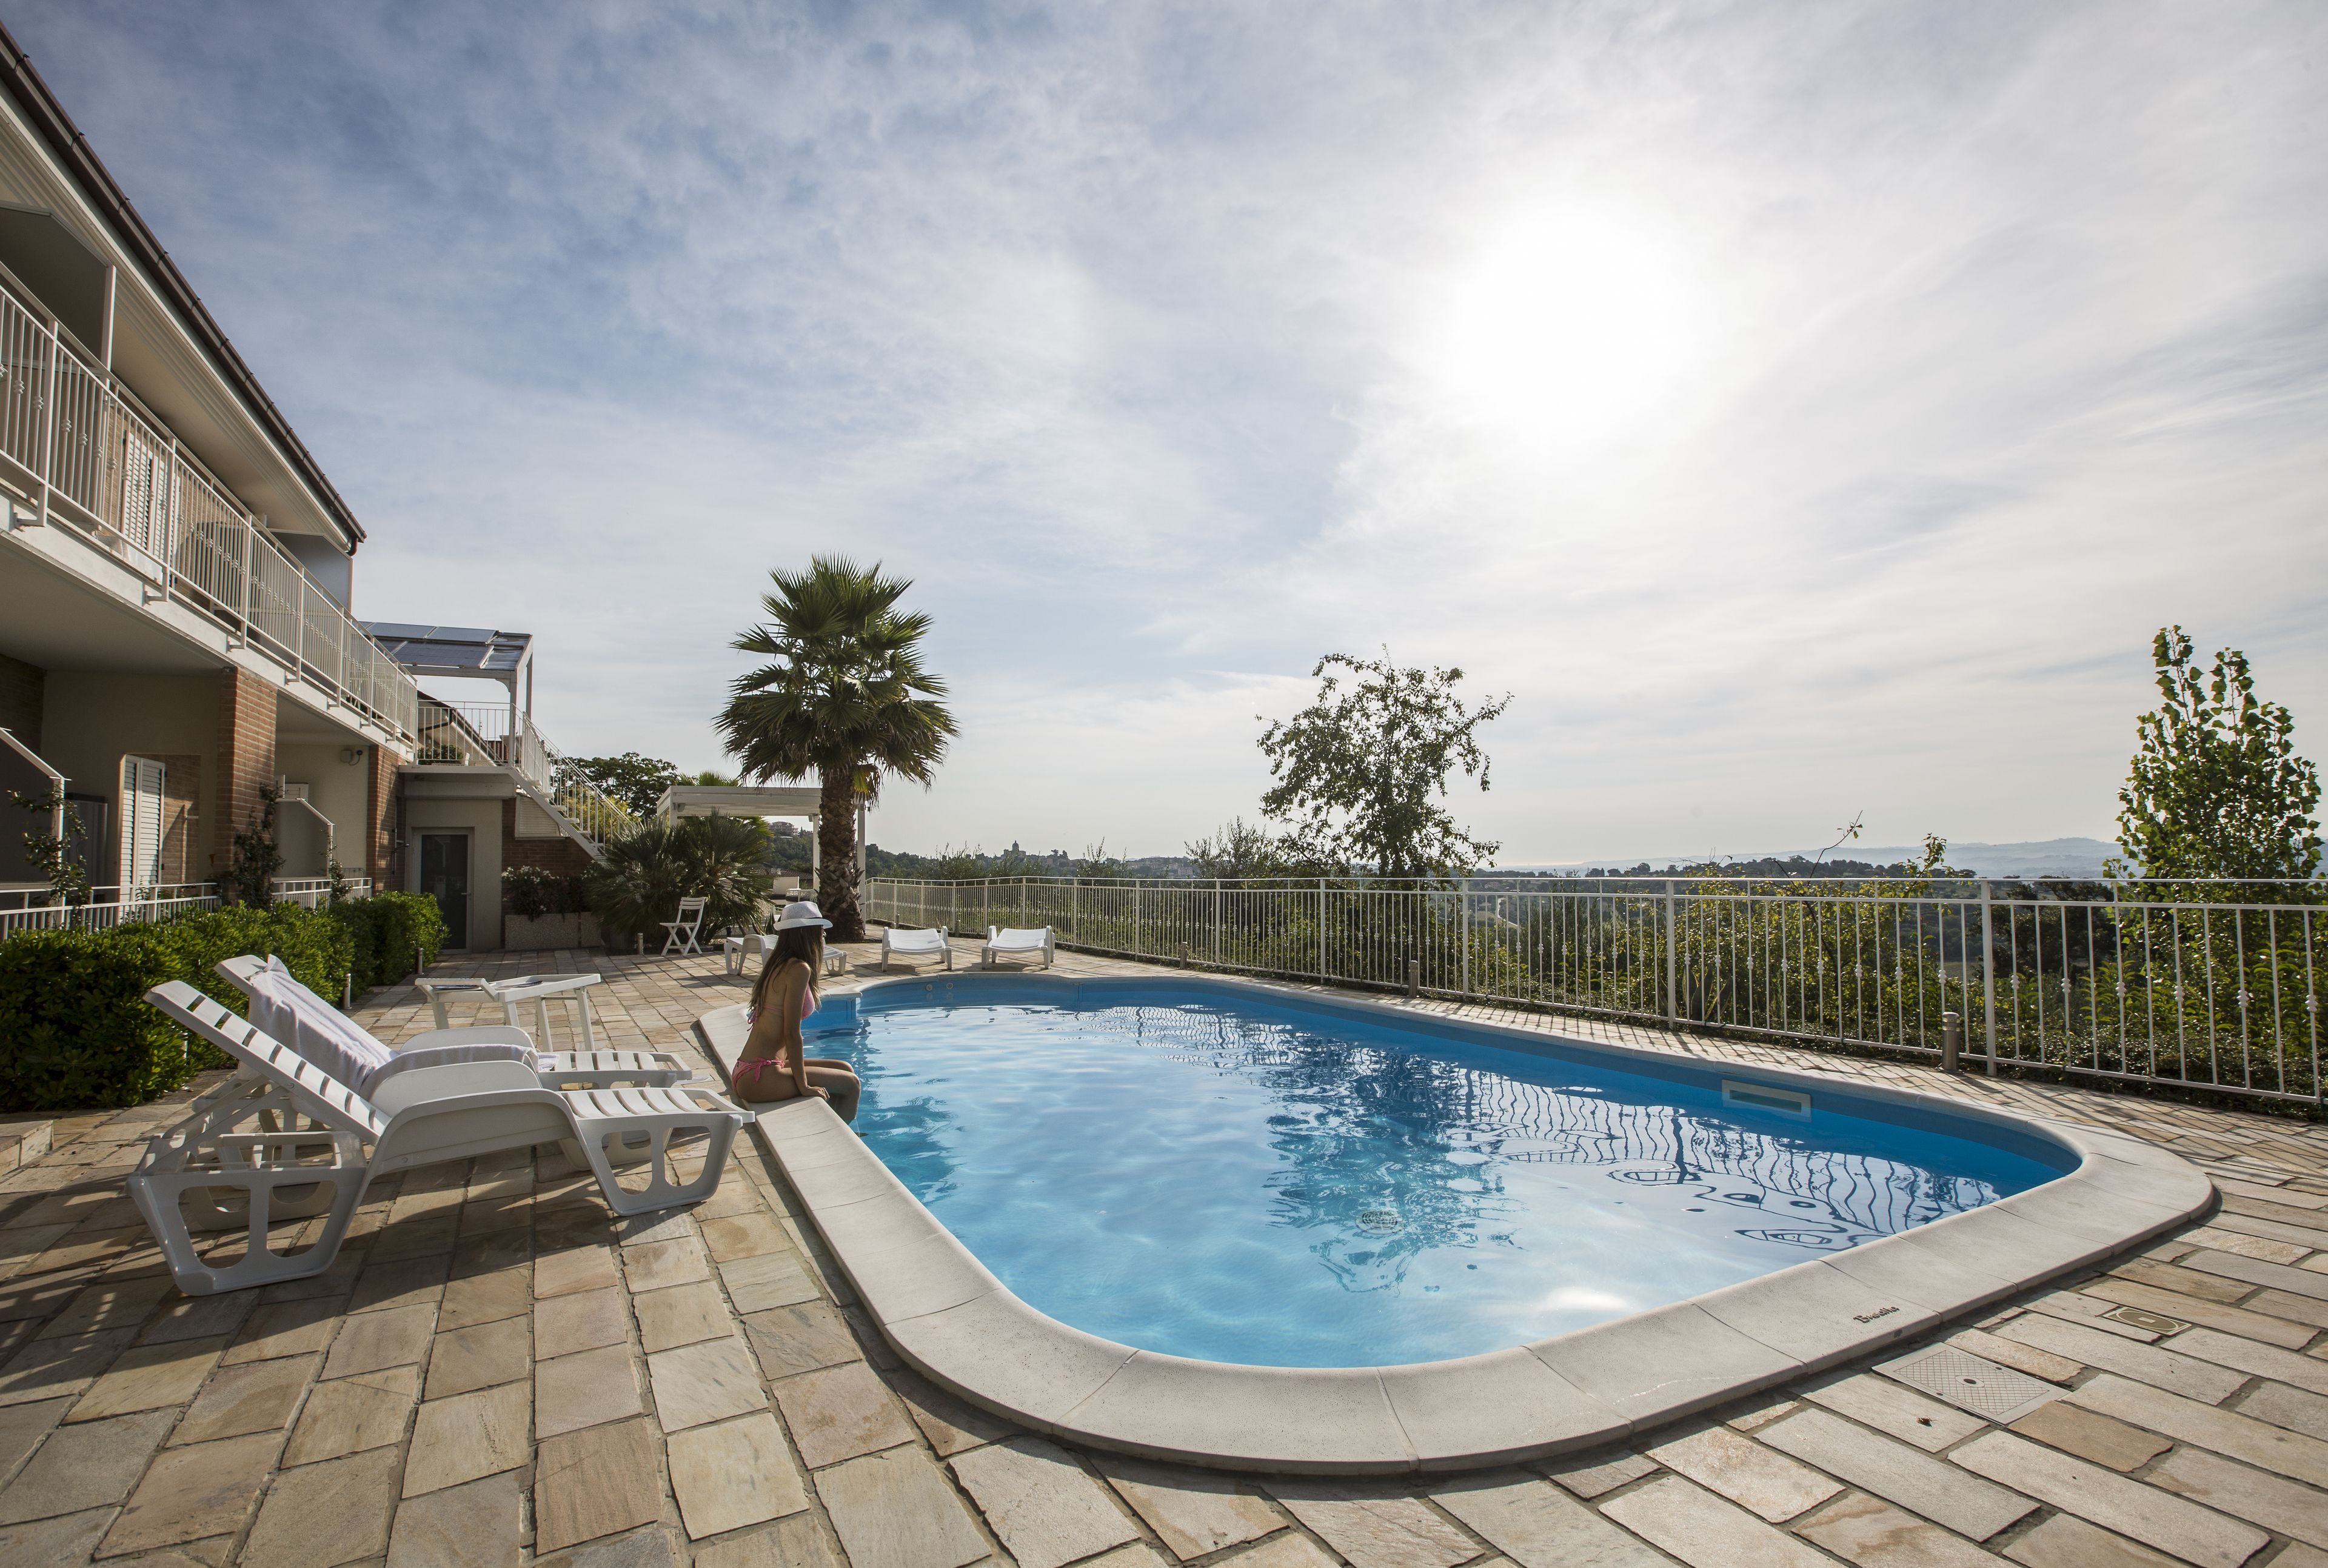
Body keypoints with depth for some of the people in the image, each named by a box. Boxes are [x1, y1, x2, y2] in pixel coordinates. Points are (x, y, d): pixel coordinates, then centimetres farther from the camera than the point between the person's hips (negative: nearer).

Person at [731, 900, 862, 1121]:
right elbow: (791, 1032, -20)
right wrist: (804, 1086, -15)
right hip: (760, 1077, -9)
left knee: (845, 1069, 16)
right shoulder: (799, 969, -17)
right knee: (851, 1084, 0)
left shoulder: (779, 964, 10)